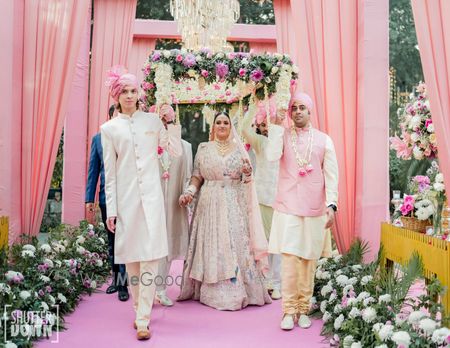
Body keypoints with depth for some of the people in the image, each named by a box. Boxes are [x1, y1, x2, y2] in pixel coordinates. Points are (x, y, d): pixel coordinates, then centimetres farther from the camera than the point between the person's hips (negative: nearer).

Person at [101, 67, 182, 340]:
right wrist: (111, 209, 2)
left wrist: (172, 122, 1)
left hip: (151, 196, 0)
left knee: (150, 255, -7)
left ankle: (143, 318, -3)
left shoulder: (152, 120, 6)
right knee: (131, 256, 7)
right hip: (125, 198, 1)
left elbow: (176, 151, 11)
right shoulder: (109, 129, 5)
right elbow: (110, 172, 4)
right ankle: (139, 309, 23)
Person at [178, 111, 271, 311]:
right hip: (210, 205, -1)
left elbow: (247, 180, 11)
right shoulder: (204, 149, 8)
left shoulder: (238, 149, 10)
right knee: (212, 247, -1)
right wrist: (189, 192, -12)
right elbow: (197, 177, 5)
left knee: (235, 245, -2)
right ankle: (214, 293, 5)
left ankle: (238, 291, 5)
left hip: (234, 206, 1)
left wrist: (247, 174, -11)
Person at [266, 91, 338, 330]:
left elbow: (331, 175, 3)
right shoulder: (282, 135, 6)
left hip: (315, 209, 1)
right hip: (288, 208, -1)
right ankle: (289, 310, 4)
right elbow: (272, 156, -15)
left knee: (308, 260, 5)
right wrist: (278, 126, -9)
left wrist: (331, 205, -6)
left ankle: (304, 309, 17)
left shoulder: (324, 140, 6)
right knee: (289, 258, -6)